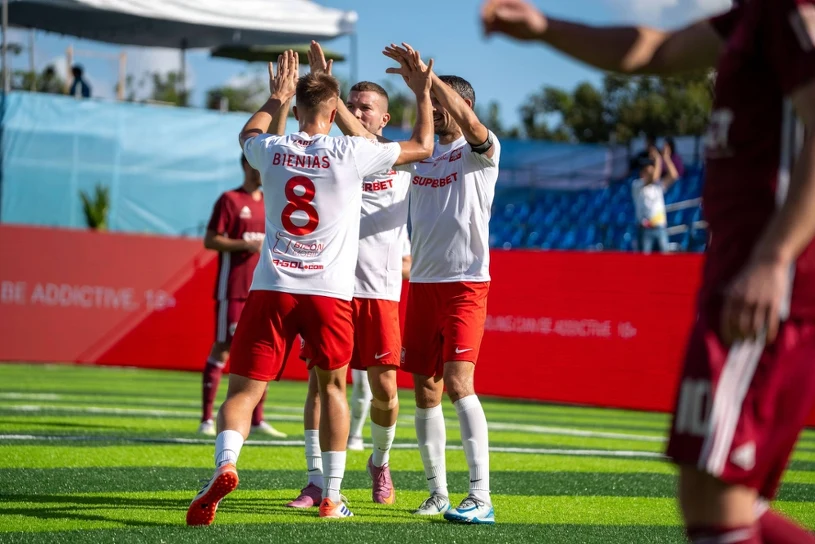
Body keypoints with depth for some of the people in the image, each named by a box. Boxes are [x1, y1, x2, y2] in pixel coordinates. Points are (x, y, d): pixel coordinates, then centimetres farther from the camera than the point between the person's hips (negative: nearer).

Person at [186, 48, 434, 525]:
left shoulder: (273, 151, 3)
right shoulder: (351, 154, -4)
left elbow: (248, 133, 31)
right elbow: (423, 147, 10)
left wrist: (276, 98, 44)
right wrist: (423, 93, 22)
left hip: (272, 288, 1)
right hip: (330, 290, -1)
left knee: (245, 390, 0)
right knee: (333, 386, 17)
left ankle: (225, 463, -28)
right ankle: (333, 496, 17)